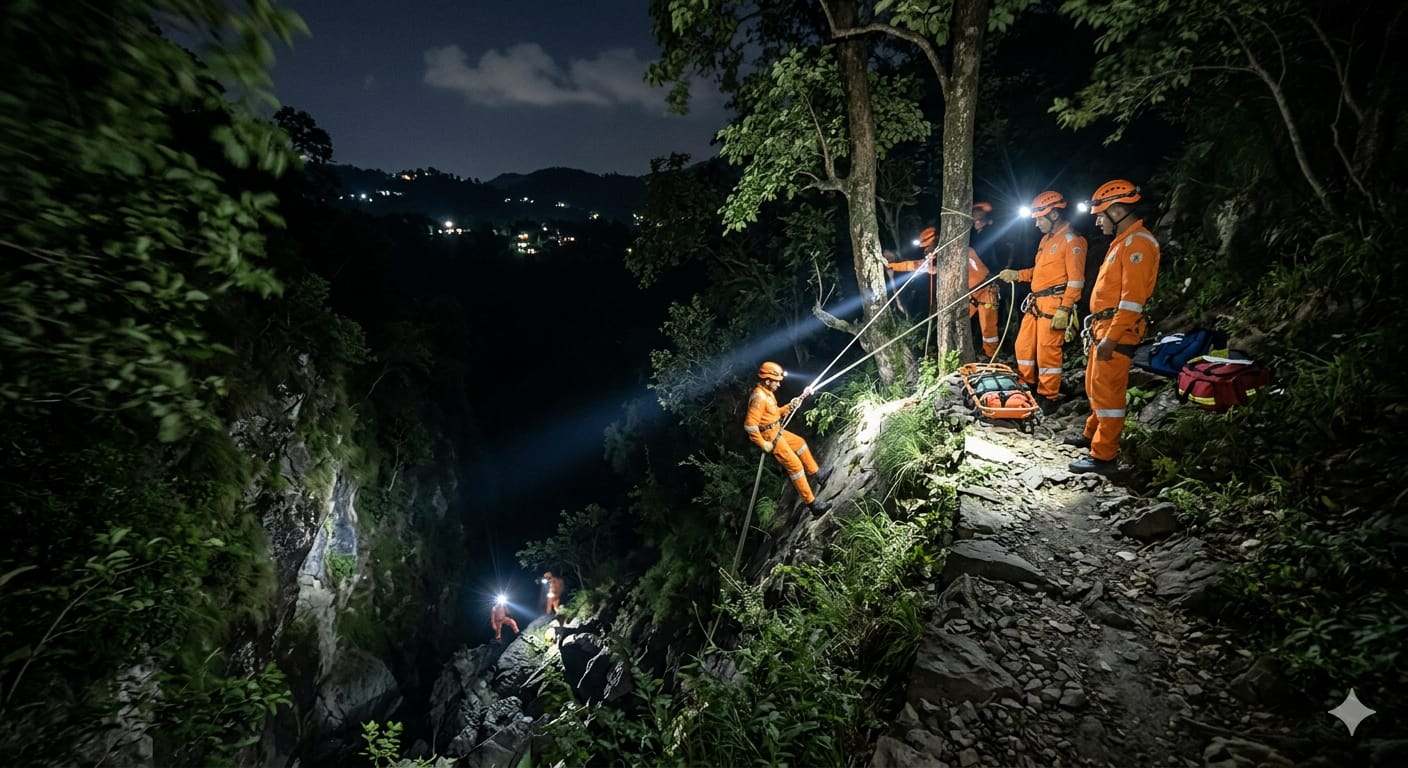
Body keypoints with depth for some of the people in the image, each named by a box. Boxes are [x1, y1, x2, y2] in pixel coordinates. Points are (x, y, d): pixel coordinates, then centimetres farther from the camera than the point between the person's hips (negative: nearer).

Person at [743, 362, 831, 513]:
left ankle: (817, 474, 43)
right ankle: (811, 502, -1)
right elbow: (749, 425, -32)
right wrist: (764, 445, -24)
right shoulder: (759, 397, -28)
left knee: (800, 443, 25)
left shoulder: (767, 393, 4)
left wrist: (790, 407, 2)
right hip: (771, 438, -10)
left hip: (778, 431, 10)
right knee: (795, 466, -8)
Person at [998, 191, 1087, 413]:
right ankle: (1027, 388, 26)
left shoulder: (1071, 240, -8)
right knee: (1024, 345, 12)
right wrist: (1017, 275, 14)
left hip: (1053, 305, -9)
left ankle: (1048, 398, 4)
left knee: (1047, 352, -6)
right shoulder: (1046, 239, 20)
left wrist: (1064, 309, -20)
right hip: (1036, 303, 9)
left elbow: (1076, 280, -14)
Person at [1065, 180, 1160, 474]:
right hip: (1104, 326, 10)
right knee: (1095, 386, 19)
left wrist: (1112, 336, -24)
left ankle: (1103, 455, -2)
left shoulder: (1137, 243, -14)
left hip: (1117, 330, -10)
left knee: (1107, 391, -7)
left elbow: (1133, 297, -21)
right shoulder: (1122, 241, 18)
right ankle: (1093, 434, 33)